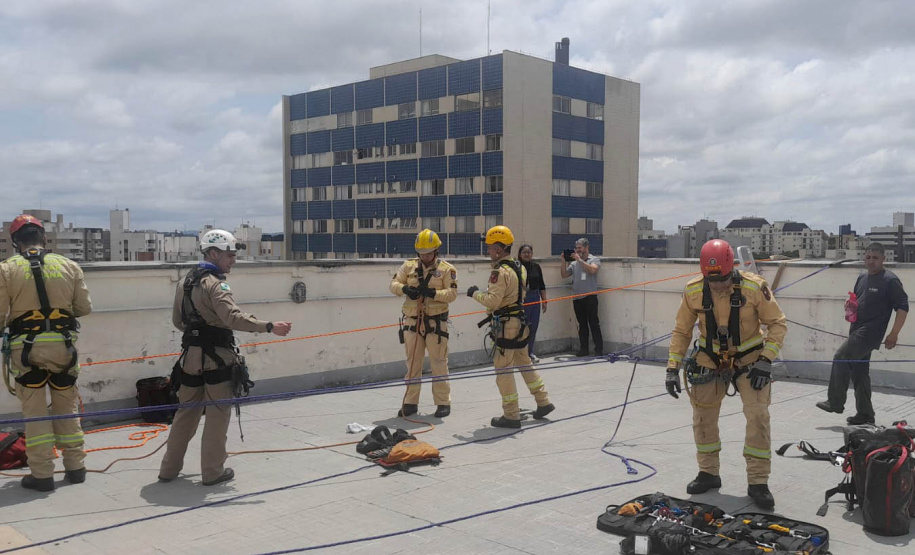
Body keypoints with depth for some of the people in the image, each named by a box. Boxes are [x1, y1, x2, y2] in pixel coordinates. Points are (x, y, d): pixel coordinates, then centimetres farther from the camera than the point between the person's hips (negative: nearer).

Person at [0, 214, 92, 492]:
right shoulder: (69, 266, 2)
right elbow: (84, 308, 5)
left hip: (27, 347, -2)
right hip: (63, 345, 2)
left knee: (35, 411, 7)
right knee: (67, 408, 14)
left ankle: (41, 474, 9)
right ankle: (75, 467, 20)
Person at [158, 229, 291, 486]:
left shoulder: (185, 282, 11)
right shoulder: (215, 283, -15)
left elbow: (177, 320, 19)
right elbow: (233, 317, -28)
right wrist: (269, 327, -30)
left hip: (191, 356, 8)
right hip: (217, 357, -8)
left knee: (186, 412, 16)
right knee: (218, 414, 3)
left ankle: (169, 468, 23)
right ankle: (213, 471, 9)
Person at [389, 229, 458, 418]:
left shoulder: (446, 269, -3)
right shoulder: (409, 266, 7)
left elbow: (452, 294, -10)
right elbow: (394, 284, 4)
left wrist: (433, 293, -25)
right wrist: (405, 289, -17)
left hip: (435, 323, -3)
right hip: (412, 322, 3)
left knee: (439, 364, 1)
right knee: (412, 363, 10)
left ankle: (443, 402, 11)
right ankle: (410, 402, 19)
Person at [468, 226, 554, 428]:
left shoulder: (500, 272, -19)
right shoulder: (519, 268, 12)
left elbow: (493, 300, -25)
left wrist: (476, 293, -8)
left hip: (506, 326, -9)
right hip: (519, 322, 9)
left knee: (503, 369, -1)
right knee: (524, 363, 21)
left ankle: (511, 415, 4)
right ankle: (543, 402, 25)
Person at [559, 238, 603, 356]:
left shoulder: (594, 259, 1)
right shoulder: (573, 263, 14)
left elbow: (592, 270, -18)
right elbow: (564, 275, 12)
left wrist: (579, 259, -18)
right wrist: (564, 261, 1)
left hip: (590, 297, -5)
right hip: (577, 298, 5)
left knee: (594, 324, -4)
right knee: (582, 325, 10)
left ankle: (599, 350, -1)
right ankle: (584, 349, 15)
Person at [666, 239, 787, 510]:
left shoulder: (754, 287, -22)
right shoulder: (693, 291, -15)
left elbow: (778, 324, -12)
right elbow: (682, 331, -3)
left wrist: (766, 360, -20)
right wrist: (673, 368, -7)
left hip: (749, 360, -2)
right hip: (710, 361, 3)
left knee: (758, 416, -11)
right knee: (703, 417, 5)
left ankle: (758, 482, 1)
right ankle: (708, 473, 24)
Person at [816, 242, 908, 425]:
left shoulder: (890, 280, -8)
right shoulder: (862, 278, 15)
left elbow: (903, 307, -11)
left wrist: (894, 334, -16)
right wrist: (850, 305, 2)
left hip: (870, 332, -9)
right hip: (857, 331, 9)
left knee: (841, 358, -18)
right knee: (859, 371, 11)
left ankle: (835, 402, -10)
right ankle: (865, 414, 19)